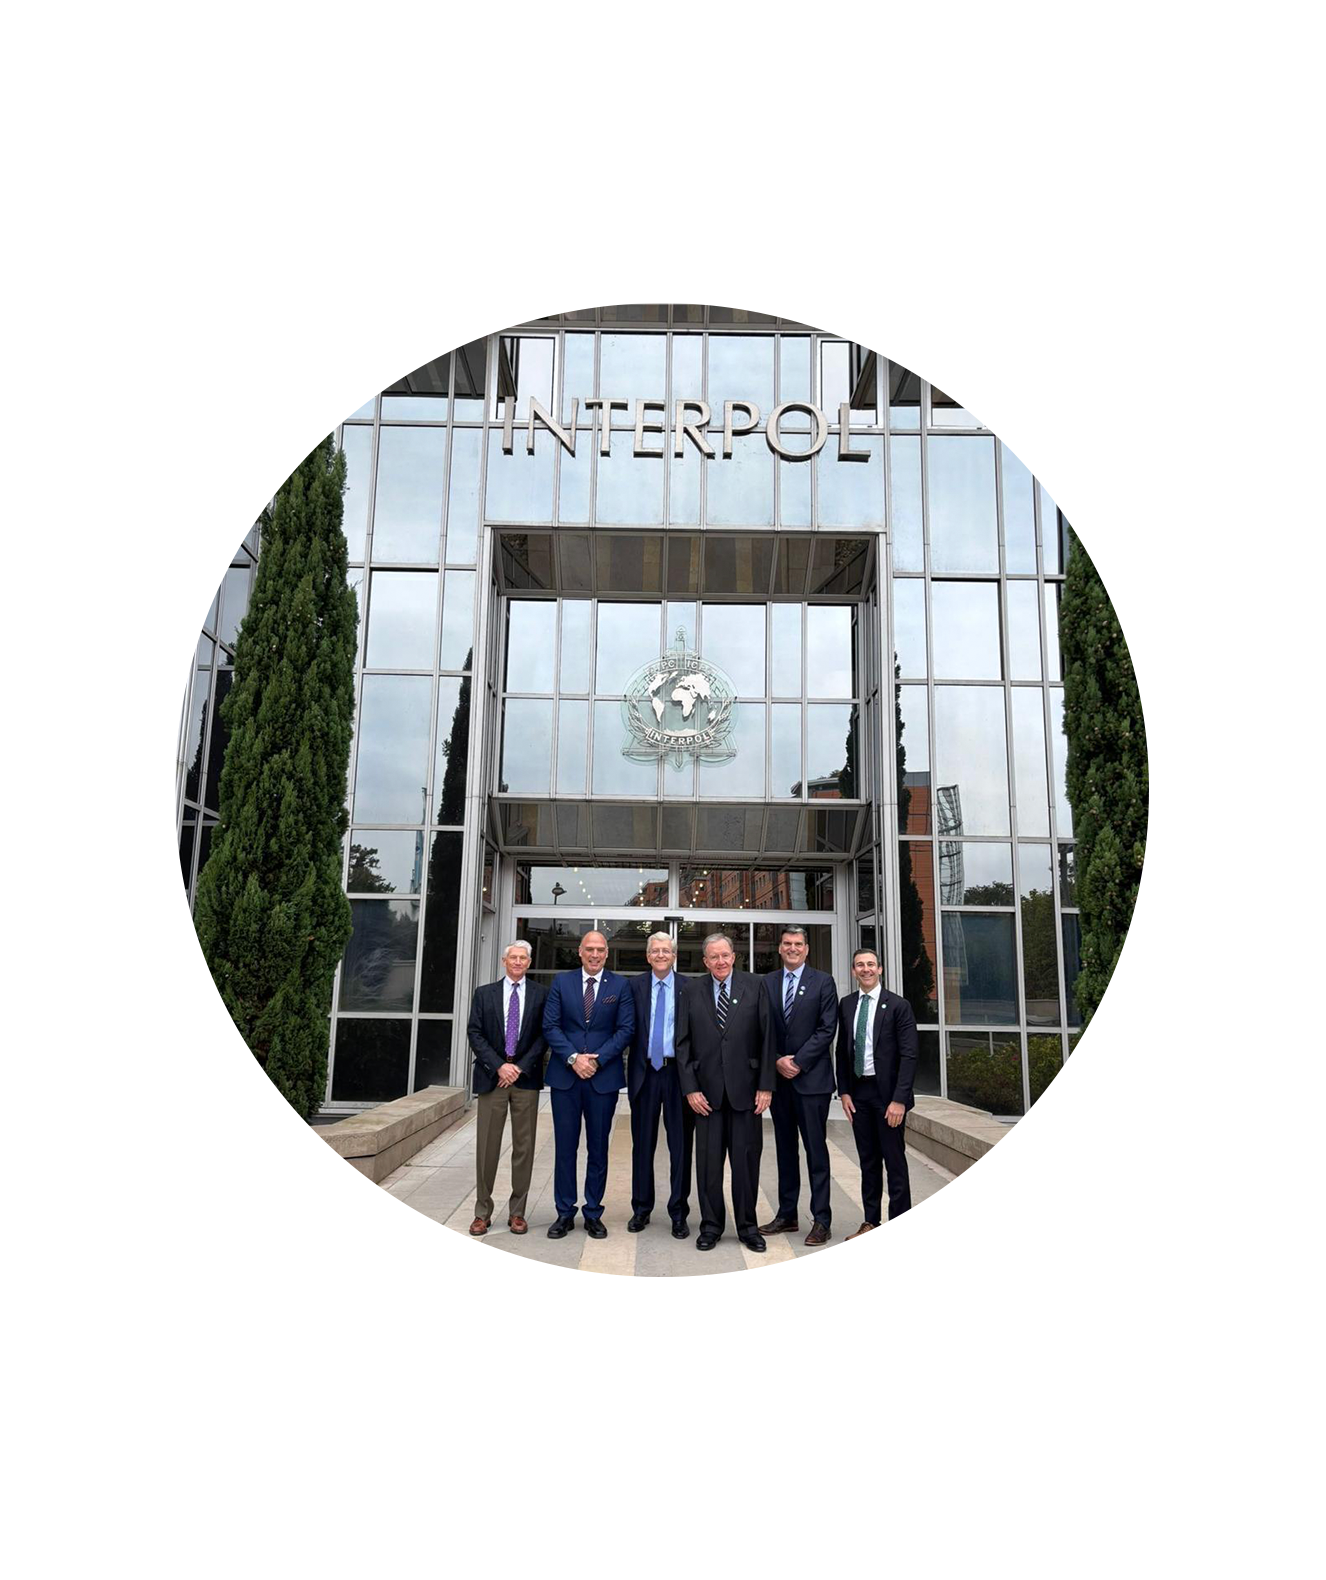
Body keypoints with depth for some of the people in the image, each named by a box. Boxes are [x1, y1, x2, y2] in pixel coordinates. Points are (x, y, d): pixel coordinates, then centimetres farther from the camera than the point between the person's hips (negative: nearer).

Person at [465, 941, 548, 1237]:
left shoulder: (541, 994, 6)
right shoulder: (484, 993, 8)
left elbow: (544, 1035, 1)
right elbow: (475, 1033, 1)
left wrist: (520, 1067, -9)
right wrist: (499, 1066, -9)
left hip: (526, 1078, 0)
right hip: (492, 1076, 0)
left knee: (524, 1147, 4)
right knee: (487, 1146, 2)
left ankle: (517, 1212, 13)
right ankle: (483, 1212, 11)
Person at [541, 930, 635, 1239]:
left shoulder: (620, 985, 3)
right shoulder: (561, 982, 5)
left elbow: (625, 1029, -2)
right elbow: (550, 1025, 0)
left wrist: (597, 1060, -11)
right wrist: (573, 1058, -12)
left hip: (603, 1076, 0)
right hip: (565, 1074, 1)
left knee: (598, 1148, 7)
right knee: (565, 1147, 6)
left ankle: (593, 1213, 18)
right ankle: (565, 1213, 17)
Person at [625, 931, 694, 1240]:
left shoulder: (689, 988, 0)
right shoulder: (634, 986, 4)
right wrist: (631, 1067, -5)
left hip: (679, 1072, -1)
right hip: (645, 1072, 1)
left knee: (681, 1145, 4)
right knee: (643, 1144, 11)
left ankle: (679, 1213, 16)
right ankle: (641, 1209, 24)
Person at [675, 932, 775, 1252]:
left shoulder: (754, 987, 1)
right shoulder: (693, 992, 4)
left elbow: (767, 1039, 0)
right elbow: (683, 1044, 4)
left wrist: (765, 1085, -5)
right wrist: (690, 1089, -4)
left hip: (745, 1088, -1)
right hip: (707, 1090, 1)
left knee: (747, 1159, 6)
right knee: (708, 1160, 6)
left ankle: (747, 1225, 21)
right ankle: (711, 1225, 20)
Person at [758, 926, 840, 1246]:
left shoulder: (822, 982, -1)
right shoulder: (767, 983, 8)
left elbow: (827, 1029, -7)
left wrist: (798, 1062, -12)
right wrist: (777, 1061, -7)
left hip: (811, 1077, -4)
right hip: (778, 1077, 4)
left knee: (816, 1149, -1)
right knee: (785, 1148, 12)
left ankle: (821, 1220, 6)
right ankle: (787, 1215, 21)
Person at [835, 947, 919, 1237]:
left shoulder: (898, 1006, -8)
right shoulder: (846, 1005, 7)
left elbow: (908, 1056, -11)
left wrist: (899, 1099, -17)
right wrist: (844, 1091, 4)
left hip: (887, 1093, -4)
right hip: (858, 1092, 5)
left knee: (895, 1161, 3)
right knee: (868, 1161, 13)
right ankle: (870, 1222, 22)